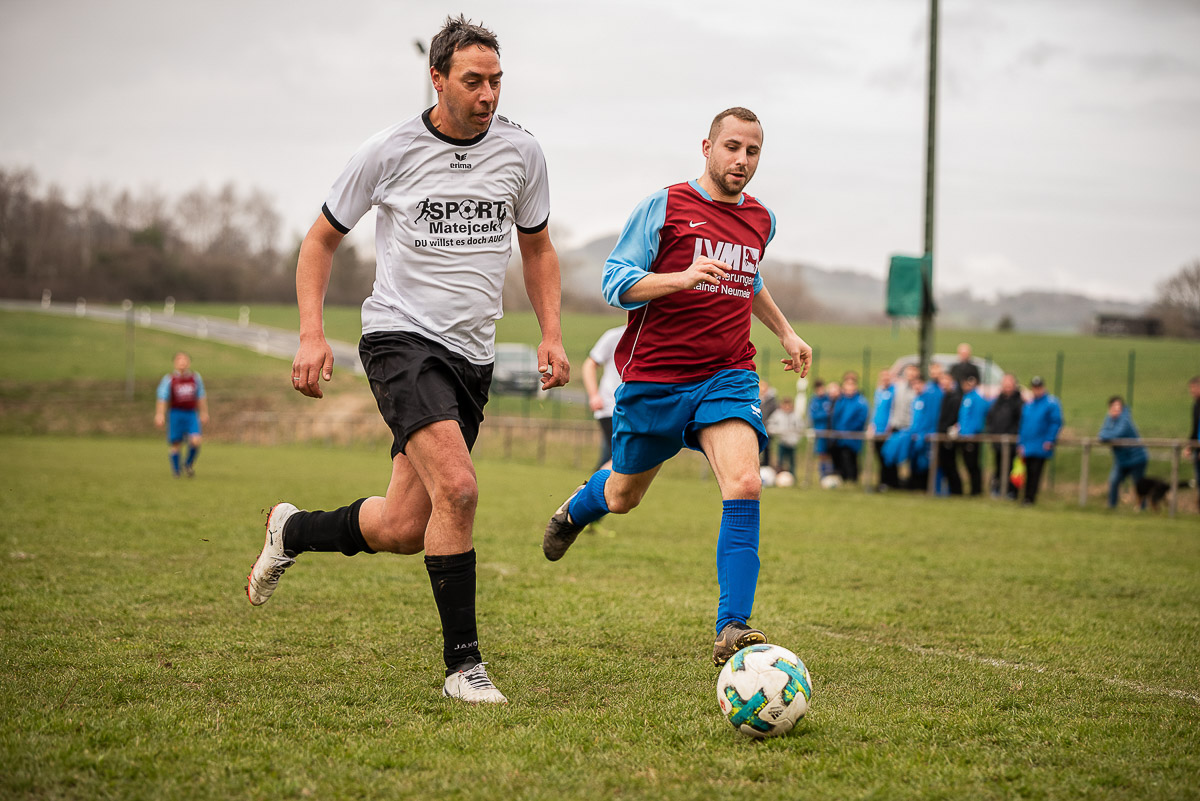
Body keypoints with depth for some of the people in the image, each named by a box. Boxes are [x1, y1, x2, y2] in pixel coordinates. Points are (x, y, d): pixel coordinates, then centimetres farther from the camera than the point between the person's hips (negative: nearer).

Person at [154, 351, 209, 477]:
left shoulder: (195, 378, 7)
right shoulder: (169, 379, -4)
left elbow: (201, 397, 16)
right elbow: (162, 398, -5)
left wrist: (204, 413, 16)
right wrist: (160, 415, -13)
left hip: (191, 414, 2)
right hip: (175, 414, -2)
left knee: (195, 441, -14)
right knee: (176, 444, 0)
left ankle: (188, 465, 9)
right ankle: (176, 470, 17)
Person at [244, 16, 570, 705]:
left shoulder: (521, 152, 4)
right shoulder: (391, 152, -5)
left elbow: (538, 248, 19)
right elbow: (323, 239, 6)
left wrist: (552, 333, 5)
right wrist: (313, 333, -7)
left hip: (474, 354, 5)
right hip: (402, 337, -5)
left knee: (403, 530, 3)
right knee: (458, 488, -26)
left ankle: (292, 531, 34)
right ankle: (463, 663, -15)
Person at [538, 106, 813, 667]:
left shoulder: (761, 220, 11)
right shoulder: (663, 207, -6)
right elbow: (615, 281, -10)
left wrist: (785, 332, 28)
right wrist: (682, 278, -25)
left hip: (727, 377, 3)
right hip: (653, 379, -3)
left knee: (744, 486, -22)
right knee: (623, 497, 15)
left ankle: (732, 629, -24)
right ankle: (577, 508, 53)